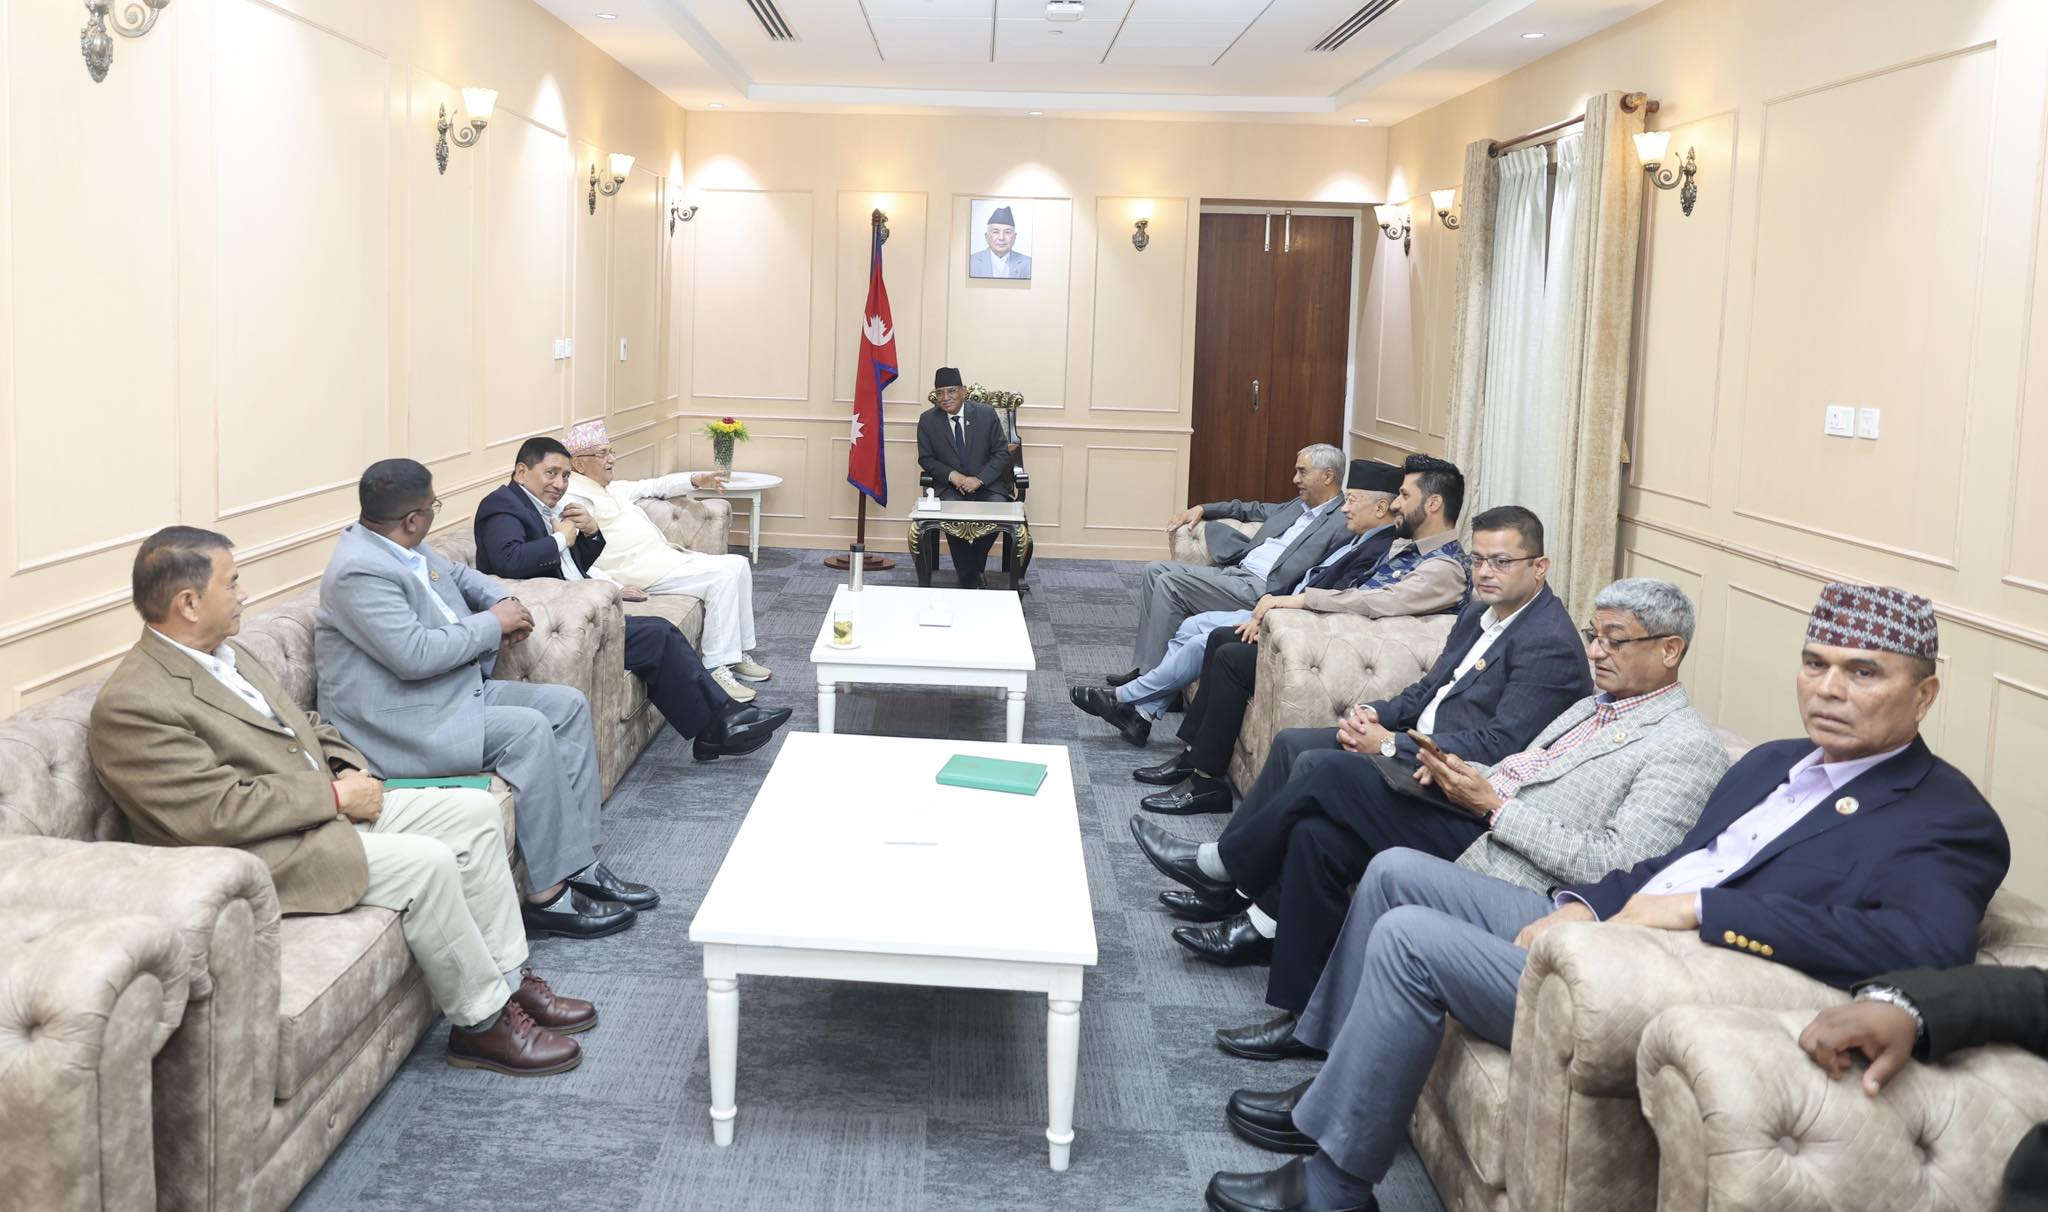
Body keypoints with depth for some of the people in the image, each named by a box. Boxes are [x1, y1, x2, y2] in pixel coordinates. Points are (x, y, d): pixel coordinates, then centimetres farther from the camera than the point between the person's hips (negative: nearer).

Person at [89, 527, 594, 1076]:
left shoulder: (226, 654, 12)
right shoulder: (131, 705, -18)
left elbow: (302, 724, 21)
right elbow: (219, 813, -24)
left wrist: (354, 773, 1)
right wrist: (335, 795, -17)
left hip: (332, 805, 10)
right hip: (270, 855, -10)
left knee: (477, 810, 1)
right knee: (428, 863, -25)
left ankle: (508, 978, 9)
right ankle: (481, 1021, -7)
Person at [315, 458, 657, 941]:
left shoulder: (400, 546, 8)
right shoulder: (360, 571, -22)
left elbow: (460, 575, 26)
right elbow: (414, 655, -29)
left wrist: (505, 601, 5)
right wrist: (493, 623, -16)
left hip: (458, 690, 11)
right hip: (402, 722, -11)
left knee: (568, 705, 3)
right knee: (527, 731, -25)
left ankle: (577, 862, 1)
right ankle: (549, 897, -18)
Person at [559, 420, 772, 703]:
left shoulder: (612, 489, 19)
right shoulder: (574, 498, -12)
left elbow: (652, 487, 31)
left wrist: (695, 479, 21)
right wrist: (615, 586, -28)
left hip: (665, 554, 11)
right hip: (645, 570, -11)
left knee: (738, 564, 3)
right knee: (723, 575, -22)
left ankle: (738, 654, 6)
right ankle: (717, 668, -21)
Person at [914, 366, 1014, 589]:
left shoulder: (987, 414, -2)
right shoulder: (928, 420, 0)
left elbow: (1001, 453, 0)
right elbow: (925, 459, 4)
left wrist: (979, 479, -15)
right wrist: (952, 475, -14)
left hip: (985, 483, 0)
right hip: (949, 486, 0)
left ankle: (974, 565, -4)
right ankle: (969, 579, -16)